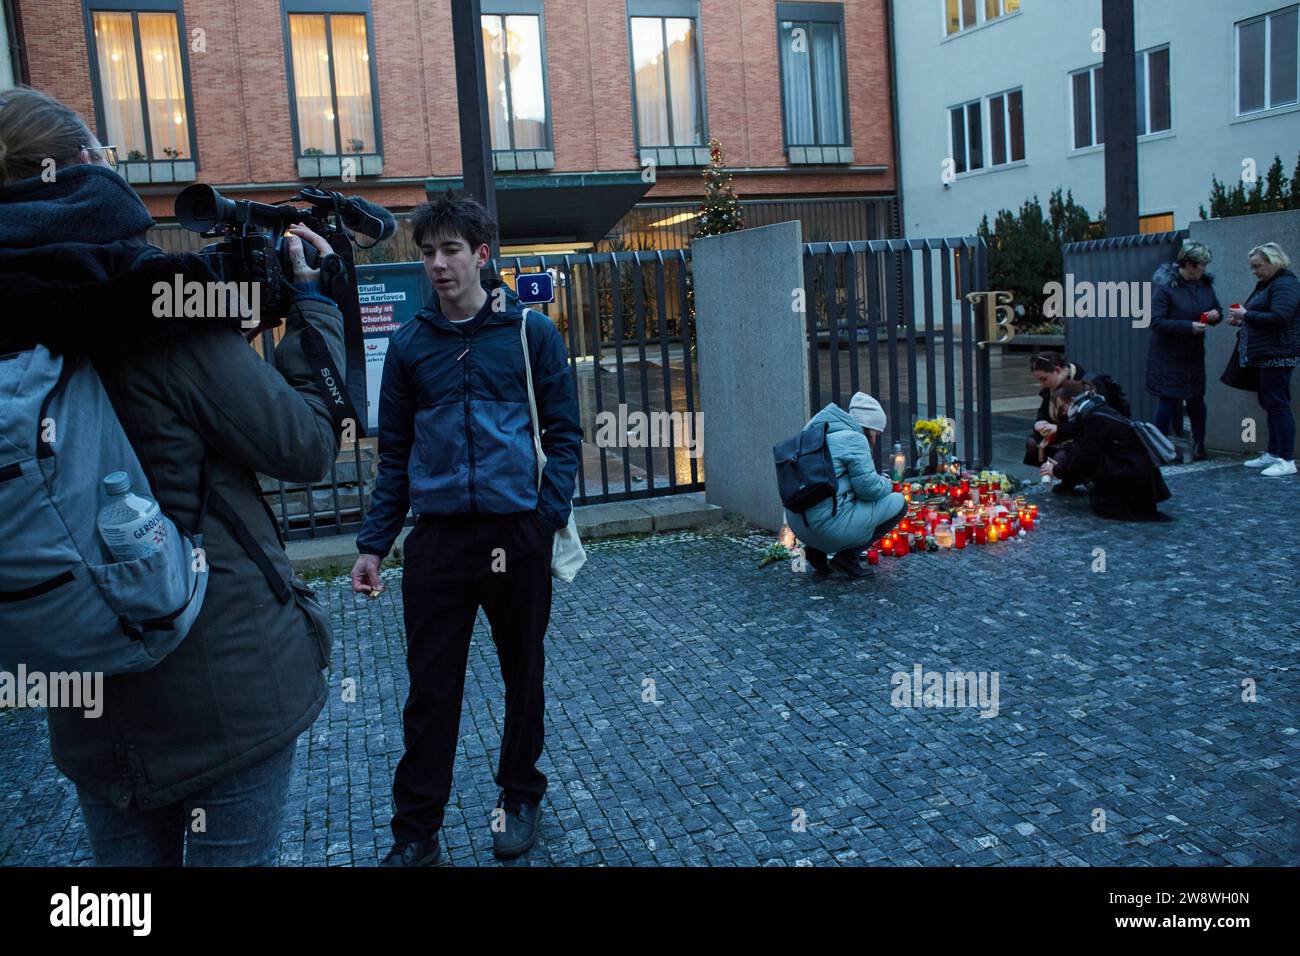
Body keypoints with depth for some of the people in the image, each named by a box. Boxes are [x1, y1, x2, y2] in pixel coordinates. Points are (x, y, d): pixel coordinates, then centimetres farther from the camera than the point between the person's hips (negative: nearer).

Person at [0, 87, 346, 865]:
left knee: (129, 852, 21)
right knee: (236, 853, 9)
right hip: (228, 678, -5)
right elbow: (307, 449, -13)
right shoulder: (163, 310, -17)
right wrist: (314, 303, -2)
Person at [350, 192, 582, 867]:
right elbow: (394, 453, 10)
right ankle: (415, 833, 20)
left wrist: (548, 517, -12)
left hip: (517, 534, -1)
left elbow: (563, 435, 0)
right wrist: (373, 544, 6)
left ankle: (519, 797, 34)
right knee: (430, 688, 6)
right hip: (437, 538, 2)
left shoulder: (531, 333, 0)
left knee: (523, 676, 13)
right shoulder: (410, 344, 7)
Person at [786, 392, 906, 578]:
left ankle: (817, 550, 16)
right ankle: (849, 555, -1)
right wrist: (887, 484, 10)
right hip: (830, 526, -9)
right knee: (898, 502, 6)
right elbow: (869, 487, -12)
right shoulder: (855, 439, -7)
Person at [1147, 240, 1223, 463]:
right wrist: (1188, 326, -25)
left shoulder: (1204, 282, 6)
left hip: (1194, 353, 6)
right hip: (1168, 354, -6)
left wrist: (1216, 315, -6)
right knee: (1169, 400, -4)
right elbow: (1156, 321, -19)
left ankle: (1199, 445, 21)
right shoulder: (1164, 286, -15)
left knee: (1196, 399, 10)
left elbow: (1217, 309, 18)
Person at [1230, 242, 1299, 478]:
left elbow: (1278, 318, -24)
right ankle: (1273, 453, 21)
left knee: (1278, 404, -10)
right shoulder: (1265, 285, 18)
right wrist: (1243, 320, 8)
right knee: (1269, 404, 13)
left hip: (1278, 356, -10)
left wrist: (1246, 314, -18)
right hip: (1266, 356, 10)